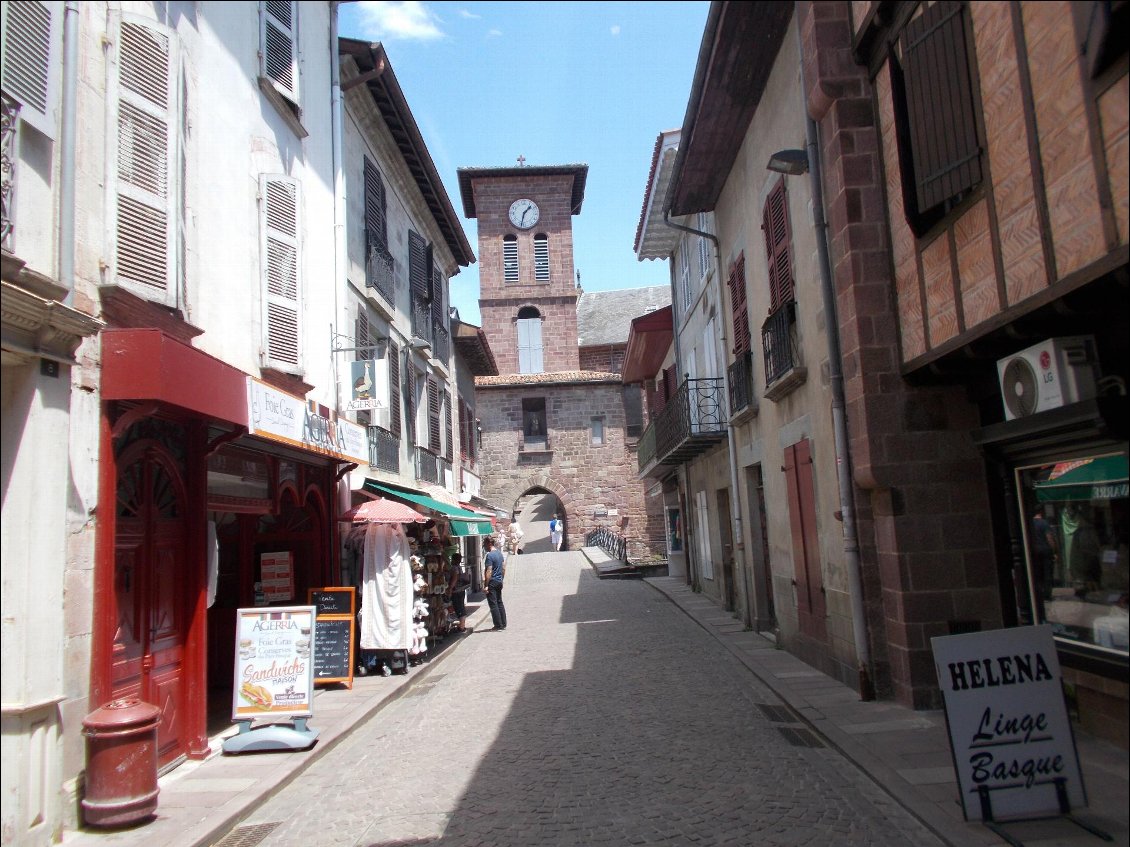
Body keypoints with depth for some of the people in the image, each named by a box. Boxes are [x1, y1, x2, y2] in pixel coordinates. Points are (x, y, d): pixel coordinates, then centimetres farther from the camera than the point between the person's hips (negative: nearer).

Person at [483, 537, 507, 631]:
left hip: (492, 582, -9)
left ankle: (498, 626, -3)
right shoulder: (500, 554, 10)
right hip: (499, 581, 9)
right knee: (499, 603, 15)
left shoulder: (489, 555, -17)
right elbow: (504, 568, 16)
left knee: (493, 604, -3)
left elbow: (489, 571, -21)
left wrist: (486, 585, -20)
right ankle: (503, 624, 18)